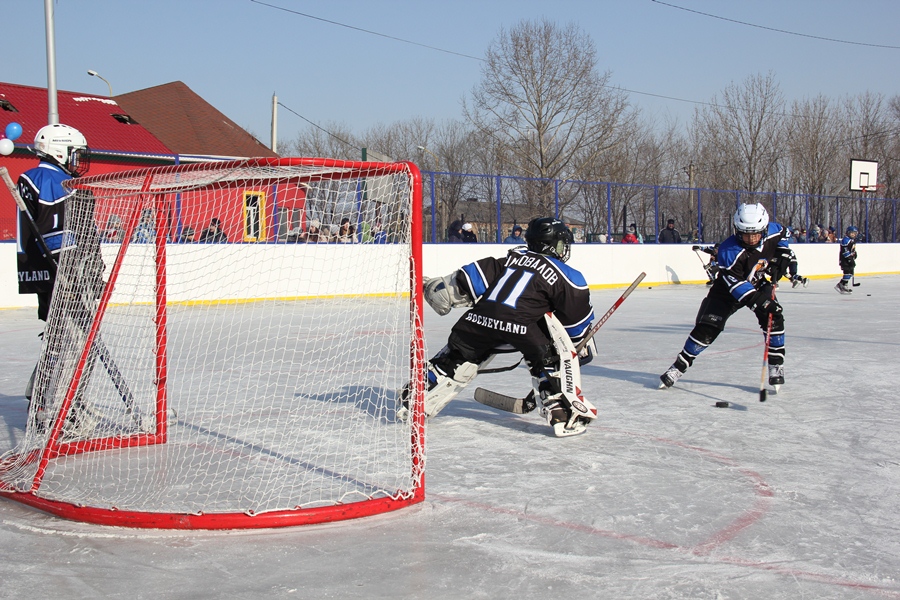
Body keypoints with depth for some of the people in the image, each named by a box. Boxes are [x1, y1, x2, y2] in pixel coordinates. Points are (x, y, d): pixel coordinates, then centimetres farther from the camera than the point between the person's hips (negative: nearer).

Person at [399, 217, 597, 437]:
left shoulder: (513, 256, 26)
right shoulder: (566, 276, 15)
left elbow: (469, 279, 19)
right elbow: (577, 319, 17)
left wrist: (439, 289, 24)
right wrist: (584, 346, 32)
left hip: (480, 317, 4)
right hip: (520, 325, -4)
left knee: (457, 357, 21)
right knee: (548, 360, 15)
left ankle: (412, 401, 28)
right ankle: (563, 415, 3)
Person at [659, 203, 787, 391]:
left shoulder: (772, 233, -19)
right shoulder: (729, 252, -36)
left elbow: (783, 234, 8)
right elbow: (737, 286, -38)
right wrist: (757, 302, -49)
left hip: (758, 284, 4)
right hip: (727, 290, -4)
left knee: (773, 317, -17)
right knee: (707, 327, -12)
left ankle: (776, 365, -3)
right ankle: (679, 366, 0)